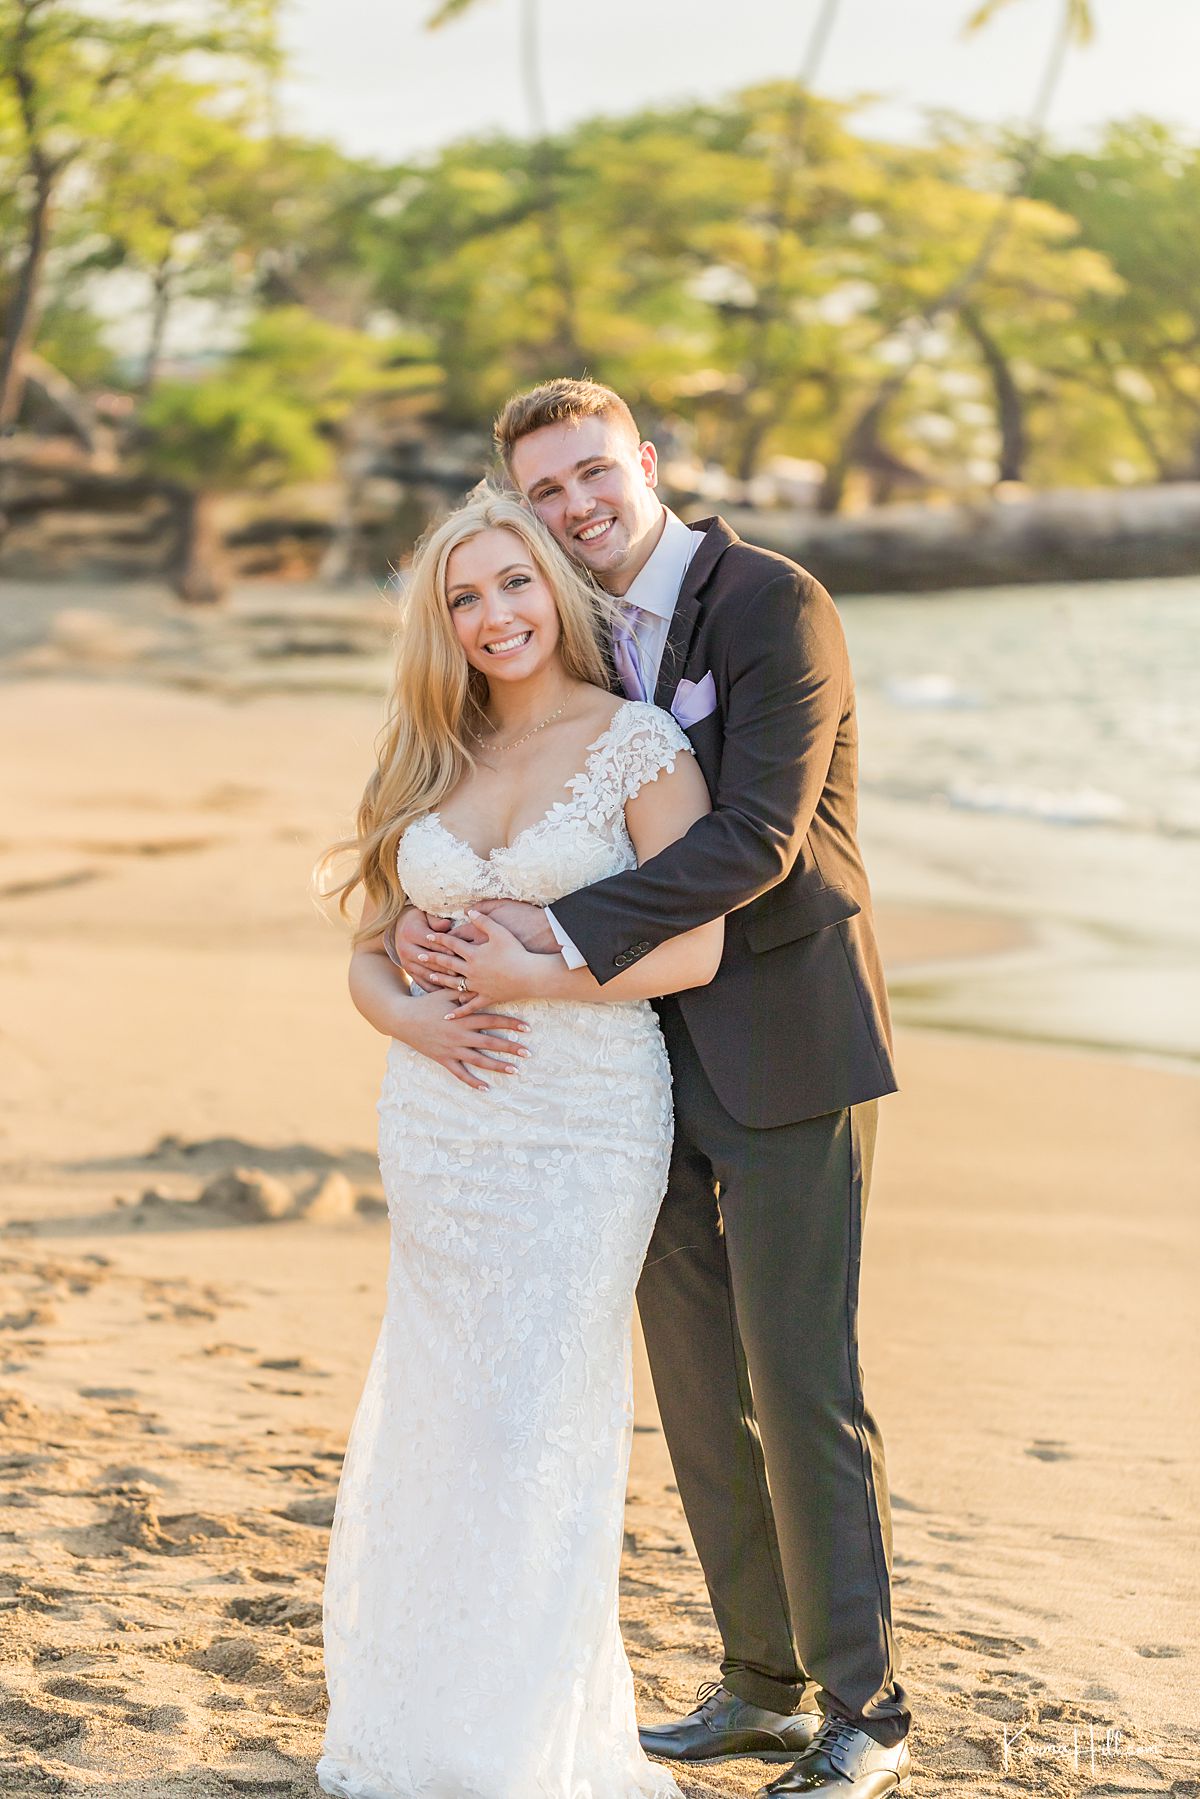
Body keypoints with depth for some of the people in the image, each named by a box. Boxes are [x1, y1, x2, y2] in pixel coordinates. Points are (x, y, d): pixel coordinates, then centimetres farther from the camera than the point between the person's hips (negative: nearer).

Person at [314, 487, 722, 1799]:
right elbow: (367, 952, 12)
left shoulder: (638, 744, -5)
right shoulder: (431, 765, 10)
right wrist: (414, 1018, -9)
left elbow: (698, 945, -12)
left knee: (535, 1422, -5)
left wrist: (530, 979, -14)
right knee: (436, 1420, 10)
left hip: (584, 1132, -5)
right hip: (438, 1127, 5)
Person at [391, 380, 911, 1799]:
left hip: (786, 1050, -7)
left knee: (800, 1383, -4)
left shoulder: (774, 605, -14)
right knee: (698, 1380, 11)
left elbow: (755, 839, -23)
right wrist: (422, 918, -11)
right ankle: (764, 1683, 24)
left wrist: (562, 930, -26)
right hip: (658, 1057, 7)